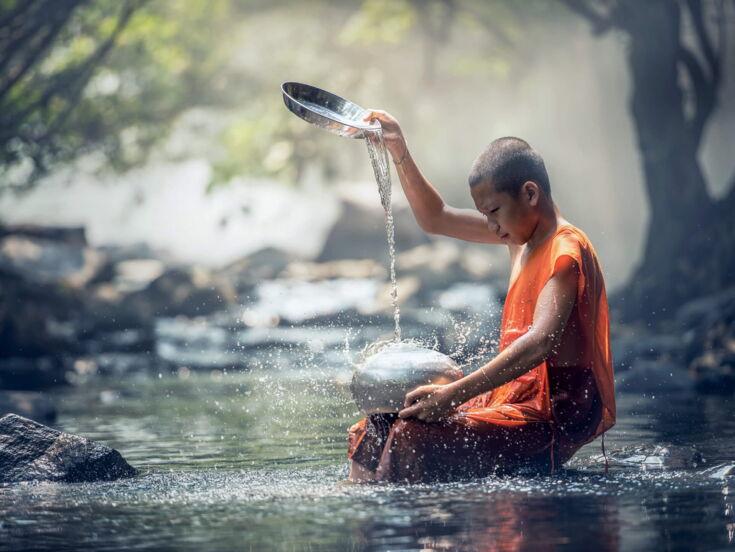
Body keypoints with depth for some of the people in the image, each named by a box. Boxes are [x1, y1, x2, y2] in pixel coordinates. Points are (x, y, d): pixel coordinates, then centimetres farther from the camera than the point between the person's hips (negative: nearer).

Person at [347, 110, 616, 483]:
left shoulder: (567, 251, -16)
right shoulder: (522, 234, 14)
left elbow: (541, 342, -30)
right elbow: (436, 220, 26)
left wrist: (455, 393, -36)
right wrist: (399, 154, 14)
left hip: (555, 417, -10)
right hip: (519, 399, 10)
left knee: (414, 438, -27)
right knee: (375, 431, 1)